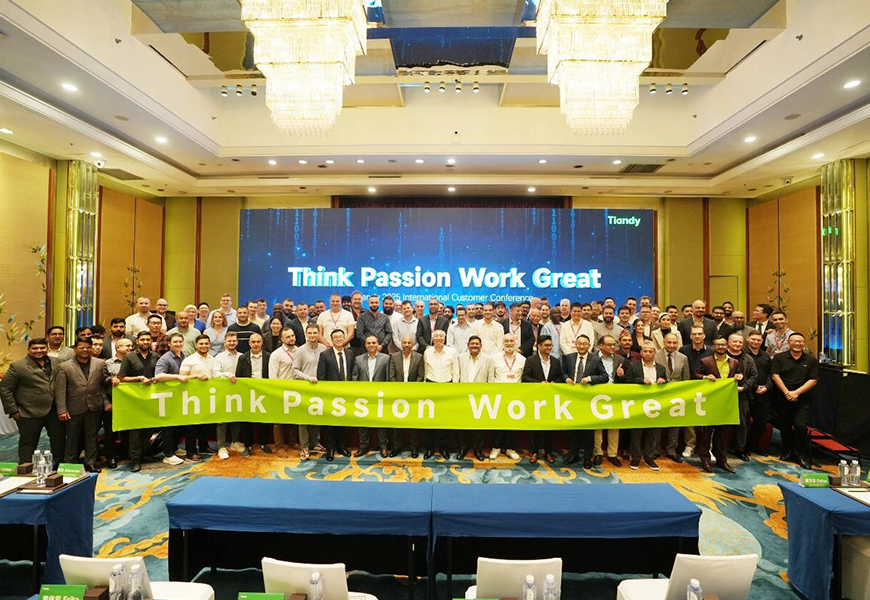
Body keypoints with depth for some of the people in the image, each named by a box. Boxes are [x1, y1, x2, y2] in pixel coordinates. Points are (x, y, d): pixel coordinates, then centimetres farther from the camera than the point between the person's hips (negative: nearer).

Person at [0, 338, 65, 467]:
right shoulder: (17, 366, -8)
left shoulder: (55, 363, 5)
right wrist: (13, 410, -8)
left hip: (54, 411, 4)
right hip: (29, 413, -4)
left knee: (60, 440, 13)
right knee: (28, 444, 9)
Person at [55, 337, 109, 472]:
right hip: (74, 409, -1)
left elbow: (104, 385, 6)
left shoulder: (100, 363, 3)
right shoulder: (64, 367, -3)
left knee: (92, 437, 11)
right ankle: (69, 463, 27)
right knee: (72, 438, 11)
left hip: (94, 408, 2)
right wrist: (62, 410, -10)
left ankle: (90, 463, 22)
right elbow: (60, 390, -5)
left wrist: (106, 402, -1)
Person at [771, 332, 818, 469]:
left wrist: (796, 393, -12)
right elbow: (775, 376, -4)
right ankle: (788, 451, 26)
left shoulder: (811, 360, 4)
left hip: (803, 399, -1)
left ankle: (802, 455, 4)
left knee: (800, 425, -11)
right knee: (785, 426, 9)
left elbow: (813, 380, -2)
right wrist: (786, 392, -12)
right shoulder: (779, 358, 3)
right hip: (784, 398, 1)